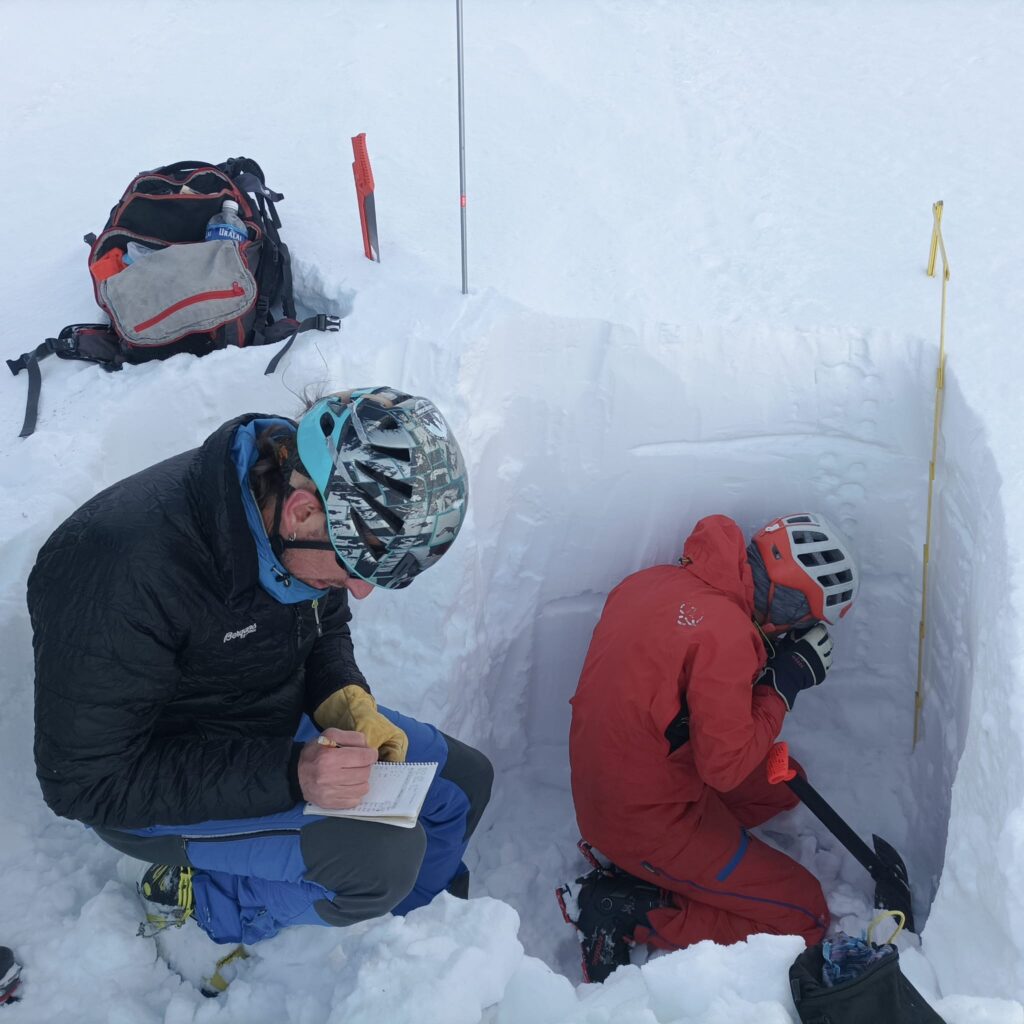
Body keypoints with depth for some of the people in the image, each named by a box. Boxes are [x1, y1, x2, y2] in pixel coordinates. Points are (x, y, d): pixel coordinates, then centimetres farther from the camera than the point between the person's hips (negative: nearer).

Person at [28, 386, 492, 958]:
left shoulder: (307, 533, -14)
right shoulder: (124, 567, -35)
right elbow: (86, 782, -27)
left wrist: (349, 703, -15)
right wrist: (288, 775, -33)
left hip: (281, 721, 7)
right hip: (156, 792, -7)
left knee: (466, 779, 6)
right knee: (384, 860, -24)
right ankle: (193, 898, -1)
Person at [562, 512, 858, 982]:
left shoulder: (656, 579, -1)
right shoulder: (727, 633, -27)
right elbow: (725, 766, -22)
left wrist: (759, 666, 0)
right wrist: (783, 685, -11)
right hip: (650, 819, -9)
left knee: (783, 785, 23)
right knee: (804, 917, 4)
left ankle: (631, 862, 11)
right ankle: (629, 909, -1)